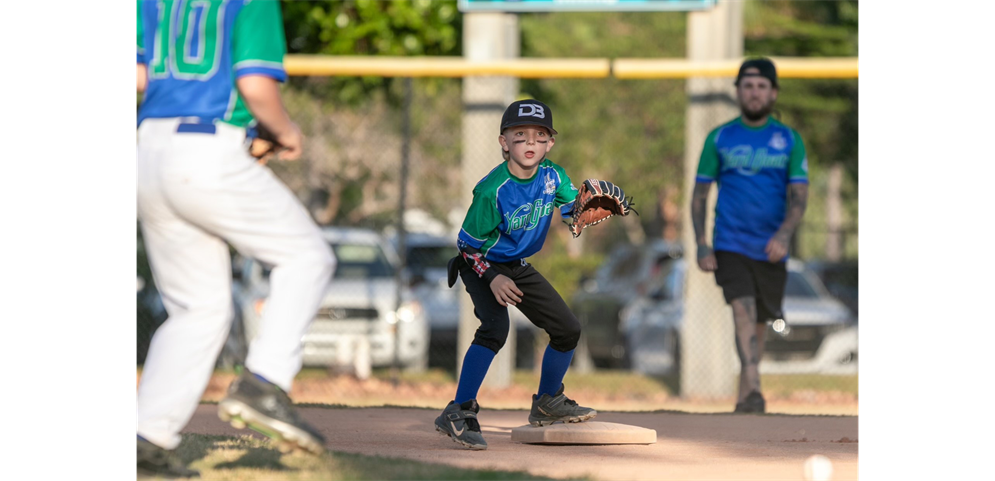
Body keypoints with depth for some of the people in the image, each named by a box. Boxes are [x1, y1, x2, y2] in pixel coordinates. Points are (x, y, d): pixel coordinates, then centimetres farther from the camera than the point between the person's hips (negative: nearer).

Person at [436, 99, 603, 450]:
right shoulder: (492, 190, -27)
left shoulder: (553, 176, -11)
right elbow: (469, 244, -20)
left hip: (518, 266, 7)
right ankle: (458, 414, -31)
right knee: (495, 327, -31)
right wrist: (493, 279, -31)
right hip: (481, 264, -7)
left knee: (568, 329, 10)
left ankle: (547, 401, 33)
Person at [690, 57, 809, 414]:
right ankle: (753, 391, -31)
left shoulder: (790, 140, 6)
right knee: (743, 311, -20)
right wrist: (701, 245, -5)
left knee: (760, 322, 9)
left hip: (771, 250, 2)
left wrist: (783, 235, -20)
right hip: (730, 246, -2)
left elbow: (799, 196, -1)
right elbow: (699, 195, 7)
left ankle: (743, 394, 27)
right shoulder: (719, 138, 5)